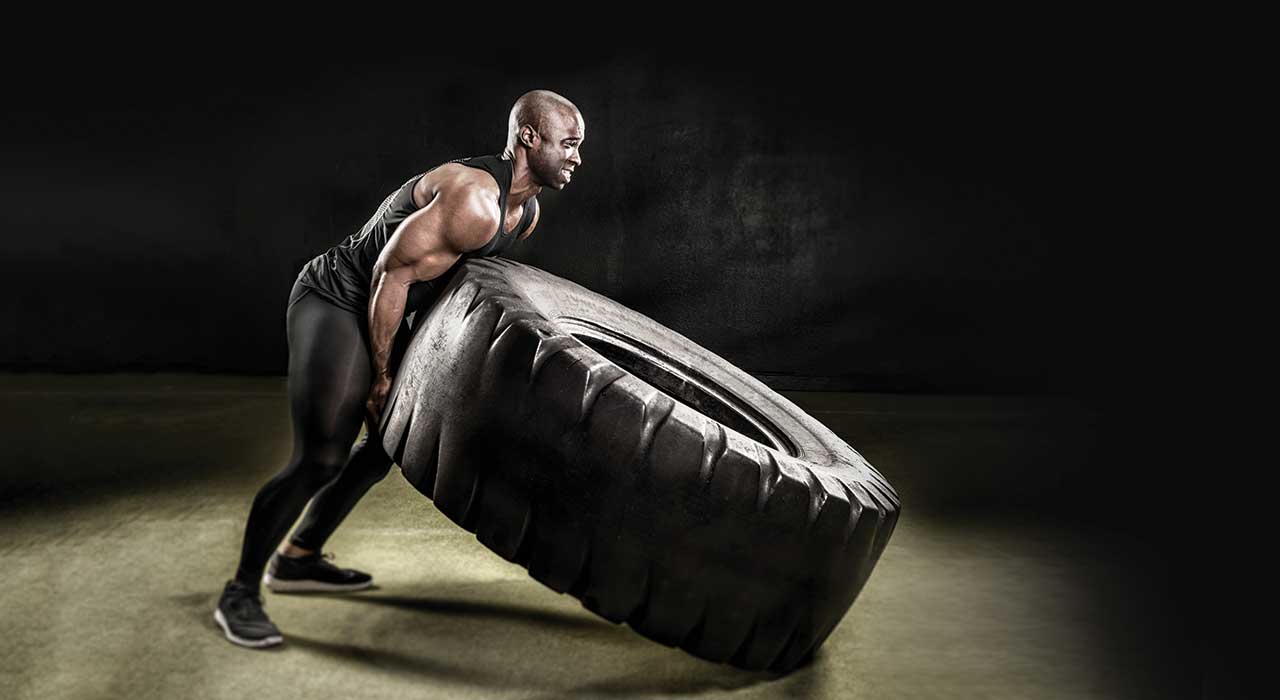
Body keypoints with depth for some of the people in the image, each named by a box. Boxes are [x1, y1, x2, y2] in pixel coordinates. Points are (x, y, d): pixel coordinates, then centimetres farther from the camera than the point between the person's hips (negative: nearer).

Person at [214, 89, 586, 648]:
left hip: (378, 310, 10)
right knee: (320, 459, -16)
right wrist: (383, 375, -17)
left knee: (389, 440, 18)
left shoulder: (526, 213, 5)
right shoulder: (473, 199, -26)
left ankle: (297, 559, 33)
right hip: (333, 303, -10)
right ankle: (239, 594, 2)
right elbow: (392, 272, -24)